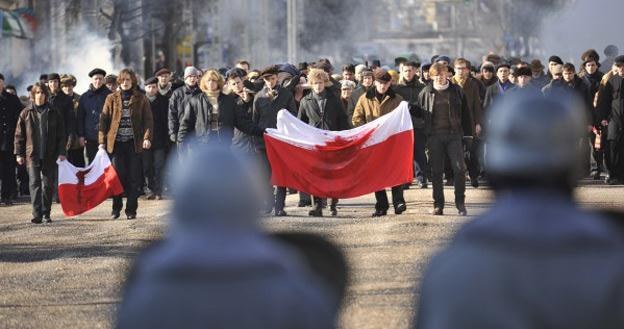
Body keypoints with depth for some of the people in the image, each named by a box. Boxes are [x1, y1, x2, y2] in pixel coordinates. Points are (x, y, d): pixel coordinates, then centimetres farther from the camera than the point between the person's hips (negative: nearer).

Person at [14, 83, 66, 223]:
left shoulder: (54, 113, 5)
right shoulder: (26, 113, 4)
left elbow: (61, 134, 6)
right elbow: (19, 135, 6)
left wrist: (61, 152, -1)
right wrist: (19, 154, 1)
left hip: (49, 155, 1)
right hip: (32, 154, -1)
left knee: (48, 185, 4)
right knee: (35, 183, -8)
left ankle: (46, 214, 12)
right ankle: (37, 214, -13)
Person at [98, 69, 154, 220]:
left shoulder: (141, 99, 5)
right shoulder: (111, 99, 8)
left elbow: (148, 120, 2)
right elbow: (104, 120, 6)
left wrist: (147, 137, -13)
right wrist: (102, 141, -1)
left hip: (134, 143, 0)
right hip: (116, 143, 0)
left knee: (133, 178, 1)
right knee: (118, 175, -3)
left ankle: (131, 210, 8)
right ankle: (116, 207, 11)